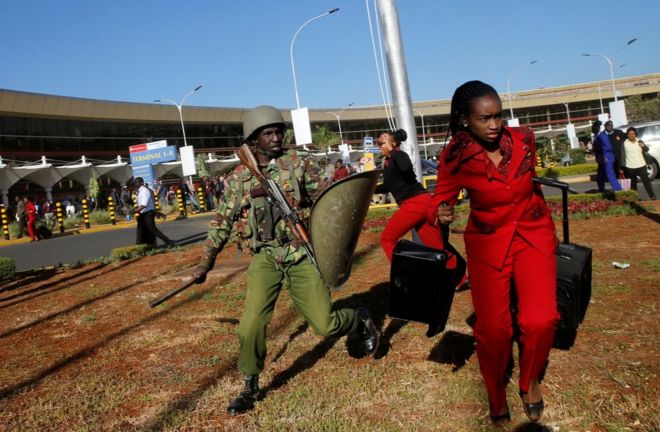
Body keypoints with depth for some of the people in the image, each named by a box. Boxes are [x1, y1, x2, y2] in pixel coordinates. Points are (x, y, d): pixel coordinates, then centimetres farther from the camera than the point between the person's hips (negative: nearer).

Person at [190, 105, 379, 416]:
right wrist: (206, 262, 13)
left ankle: (360, 320, 33)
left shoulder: (300, 163, 1)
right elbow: (222, 222, 14)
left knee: (324, 324, -3)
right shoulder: (238, 177, 6)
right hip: (265, 257, 2)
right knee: (251, 324, -10)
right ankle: (250, 387, 16)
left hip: (301, 254, -1)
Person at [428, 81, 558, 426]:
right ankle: (496, 399, 25)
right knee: (492, 329, -6)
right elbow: (440, 200, -4)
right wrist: (441, 214, -28)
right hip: (487, 242, -1)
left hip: (533, 232, 2)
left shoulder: (523, 140, -7)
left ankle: (530, 381, 19)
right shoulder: (455, 158, -15)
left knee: (540, 320, -15)